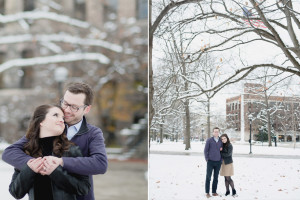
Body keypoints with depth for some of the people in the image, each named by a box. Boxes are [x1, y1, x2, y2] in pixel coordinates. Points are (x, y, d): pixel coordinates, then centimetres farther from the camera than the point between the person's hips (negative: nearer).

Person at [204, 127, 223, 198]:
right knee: (208, 177, -2)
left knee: (216, 178, 8)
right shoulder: (209, 140, -4)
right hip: (210, 162, -3)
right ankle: (207, 192, 6)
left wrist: (221, 159, 3)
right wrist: (207, 159, -7)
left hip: (218, 162, 3)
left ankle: (214, 191, 17)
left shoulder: (221, 141, 6)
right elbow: (206, 150, -2)